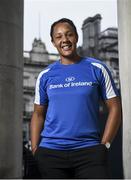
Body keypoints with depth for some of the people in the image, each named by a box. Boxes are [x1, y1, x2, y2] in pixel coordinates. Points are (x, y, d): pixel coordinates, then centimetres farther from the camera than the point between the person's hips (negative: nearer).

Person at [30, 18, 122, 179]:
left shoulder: (97, 69, 4)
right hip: (50, 151, 2)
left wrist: (104, 145, -4)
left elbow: (114, 108, 4)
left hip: (89, 149, -2)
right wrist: (35, 149, 1)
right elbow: (38, 114, 13)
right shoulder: (45, 75, 9)